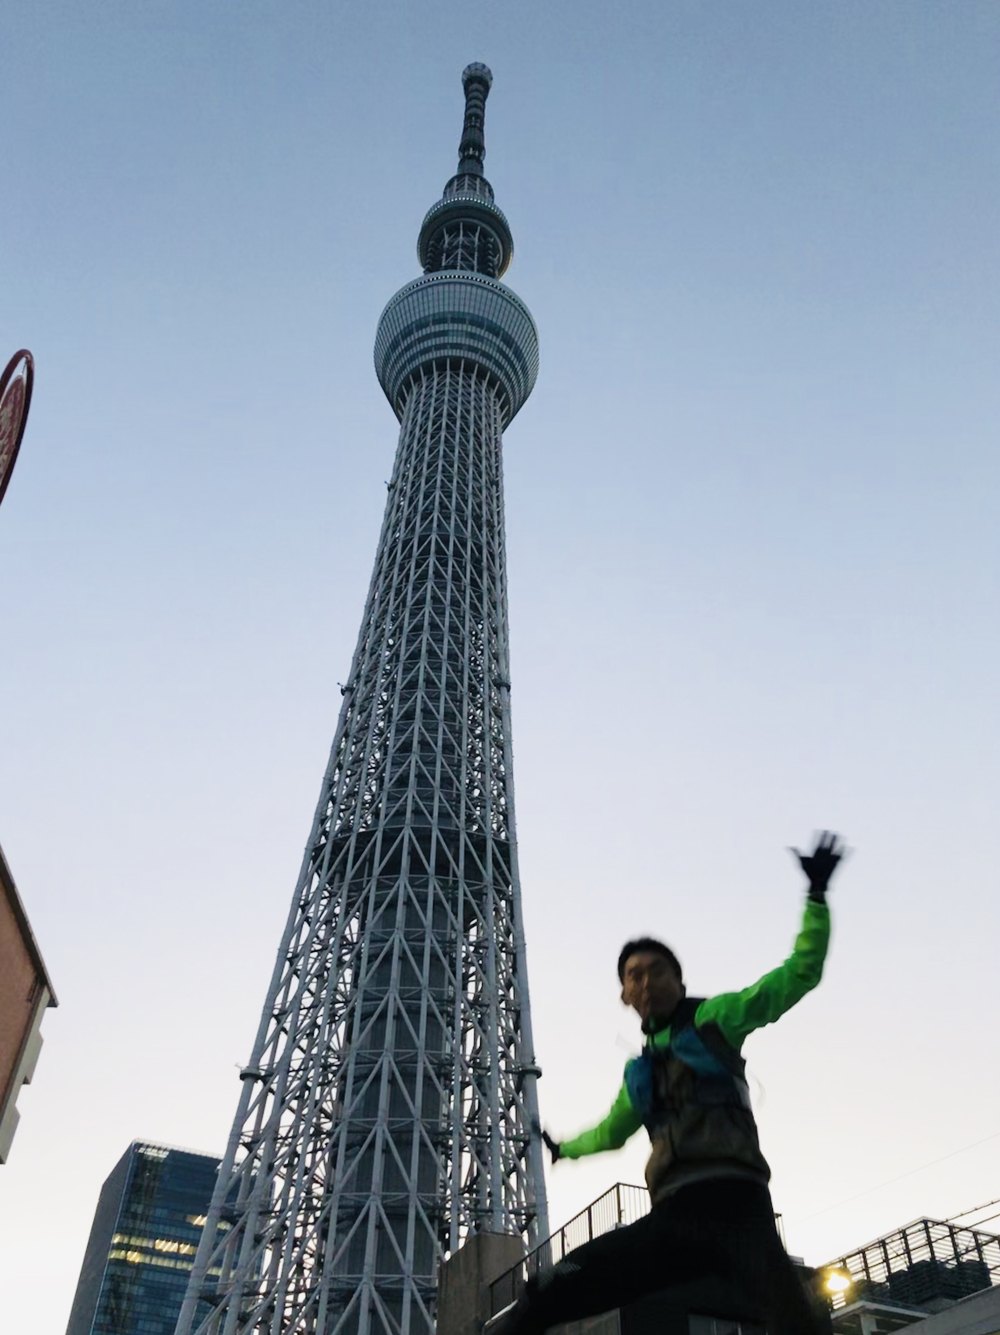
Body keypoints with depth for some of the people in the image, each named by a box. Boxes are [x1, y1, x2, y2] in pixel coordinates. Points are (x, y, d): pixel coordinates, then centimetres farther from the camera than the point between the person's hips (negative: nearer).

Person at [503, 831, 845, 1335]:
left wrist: (817, 895, -1)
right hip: (672, 1219, 5)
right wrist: (565, 1149, 64)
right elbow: (612, 1131, 48)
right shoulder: (640, 1070, 28)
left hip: (734, 1204, -4)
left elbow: (801, 973, 7)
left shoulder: (715, 1018, 14)